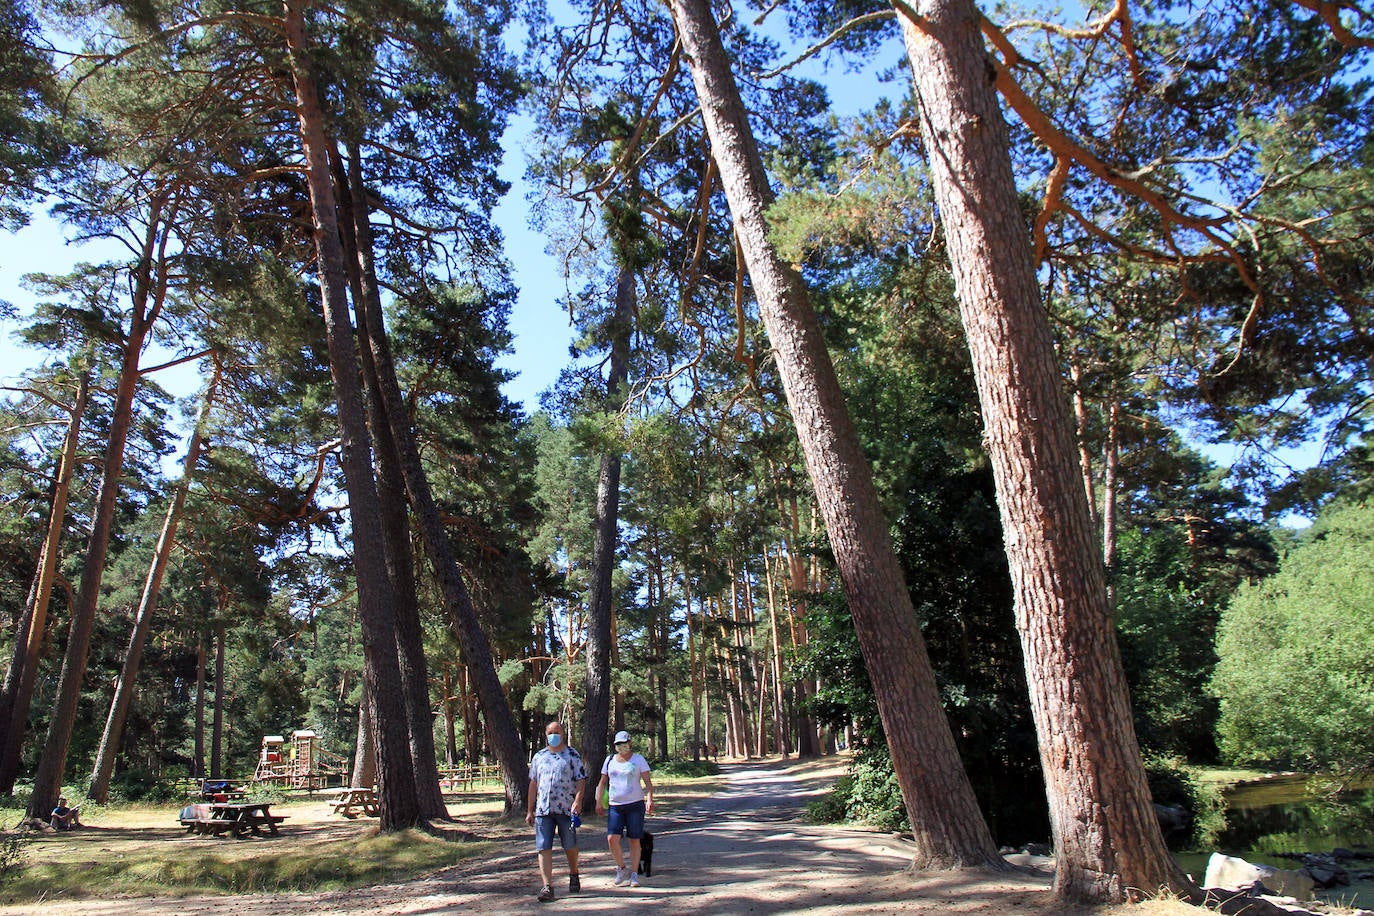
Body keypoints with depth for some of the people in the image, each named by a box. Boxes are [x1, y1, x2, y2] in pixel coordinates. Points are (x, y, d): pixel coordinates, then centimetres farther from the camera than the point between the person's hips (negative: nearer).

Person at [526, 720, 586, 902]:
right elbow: (533, 784, 16)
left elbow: (581, 780, -3)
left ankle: (573, 874, 35)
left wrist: (578, 800, -18)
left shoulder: (572, 755, 3)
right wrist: (530, 810, 13)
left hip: (567, 810, -2)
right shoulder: (539, 757, 13)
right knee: (543, 848, -6)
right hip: (543, 810, 2)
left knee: (570, 846, 10)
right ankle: (547, 886, -5)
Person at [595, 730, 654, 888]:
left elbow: (648, 782, -3)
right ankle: (622, 869, 10)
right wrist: (599, 802, 5)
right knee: (612, 838, -11)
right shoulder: (610, 760, 10)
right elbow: (603, 782, 15)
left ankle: (634, 874, 12)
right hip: (615, 806, 2)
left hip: (635, 804, -2)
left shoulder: (638, 760, 1)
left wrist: (650, 800, -18)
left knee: (634, 840, 0)